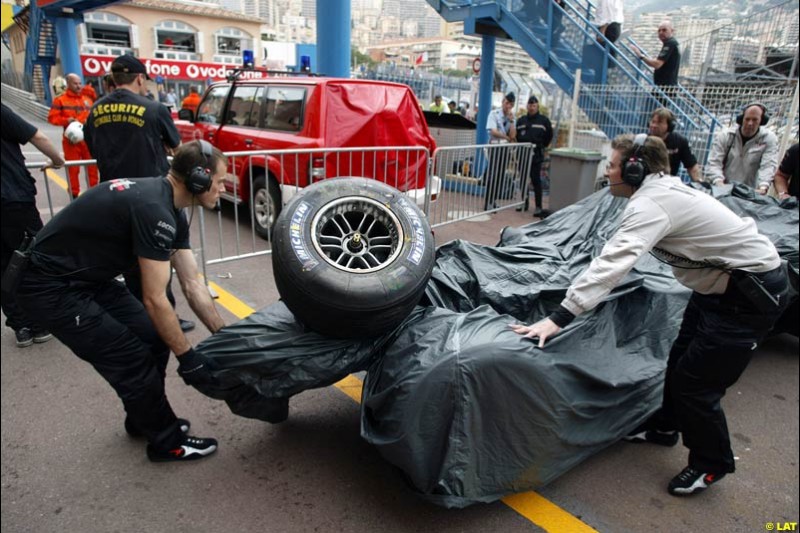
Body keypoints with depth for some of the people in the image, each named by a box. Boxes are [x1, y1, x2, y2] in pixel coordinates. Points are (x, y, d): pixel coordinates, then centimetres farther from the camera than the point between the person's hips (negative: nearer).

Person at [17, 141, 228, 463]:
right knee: (133, 360, -5)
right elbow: (155, 300, -24)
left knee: (153, 338, 8)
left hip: (88, 277, 9)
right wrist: (187, 357, -15)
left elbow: (192, 285, 5)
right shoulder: (154, 210, -28)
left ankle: (145, 420, 30)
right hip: (51, 288, -9)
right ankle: (167, 443, 14)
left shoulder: (170, 210, 3)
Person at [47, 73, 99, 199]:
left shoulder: (87, 99, 13)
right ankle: (74, 193, 10)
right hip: (71, 139, -3)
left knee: (92, 165, 6)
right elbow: (52, 117, -4)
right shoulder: (60, 100, 0)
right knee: (73, 168, 1)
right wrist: (66, 120, -19)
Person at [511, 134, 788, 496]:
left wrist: (559, 317, -42)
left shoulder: (653, 203, -28)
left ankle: (711, 464, 21)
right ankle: (665, 427, 40)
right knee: (680, 361, 18)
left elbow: (614, 262, -38)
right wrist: (585, 286, 17)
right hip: (724, 282, 10)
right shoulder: (661, 190, 2)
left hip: (753, 293, -10)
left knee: (695, 381, -2)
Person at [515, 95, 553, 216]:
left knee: (536, 180, -7)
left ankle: (538, 206, -5)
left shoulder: (544, 120, 1)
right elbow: (517, 136, 18)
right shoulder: (521, 120, 11)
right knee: (523, 179, 9)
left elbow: (549, 136, 6)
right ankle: (524, 203, 19)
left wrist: (541, 146, 7)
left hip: (536, 155, -4)